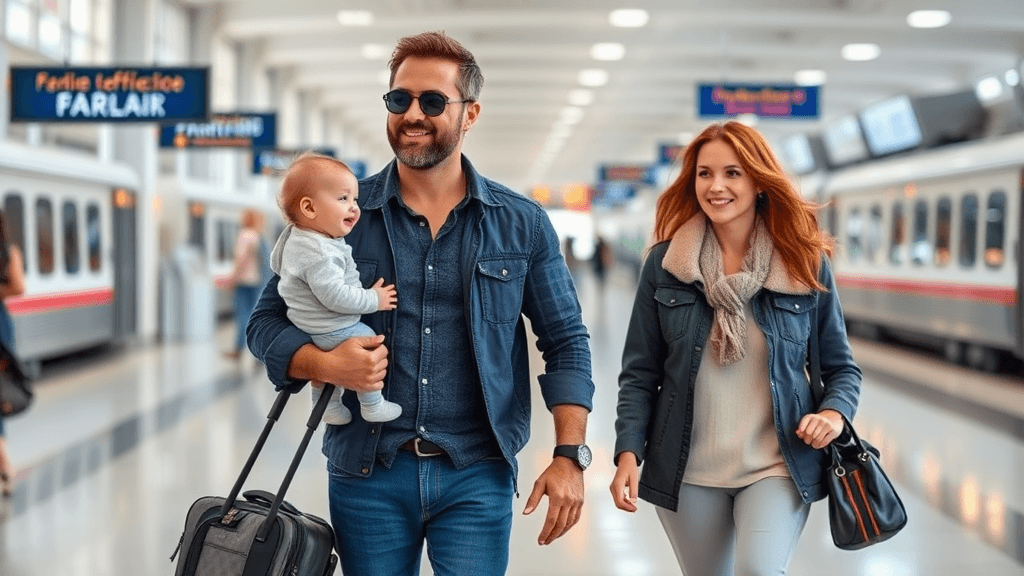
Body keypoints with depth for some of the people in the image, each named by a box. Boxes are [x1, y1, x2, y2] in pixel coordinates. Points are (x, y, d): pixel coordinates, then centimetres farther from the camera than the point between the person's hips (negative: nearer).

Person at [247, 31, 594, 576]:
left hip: (477, 477, 0)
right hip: (366, 474, 1)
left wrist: (570, 455, -5)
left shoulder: (522, 224, 3)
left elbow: (565, 342, 6)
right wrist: (325, 364, -16)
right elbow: (266, 321, 5)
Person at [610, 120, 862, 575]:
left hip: (777, 467, -1)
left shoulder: (806, 264, -2)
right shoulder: (665, 264, -1)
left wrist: (835, 412, -14)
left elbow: (841, 368, 6)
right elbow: (640, 373, 2)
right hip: (688, 472, 2)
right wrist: (629, 452, -10)